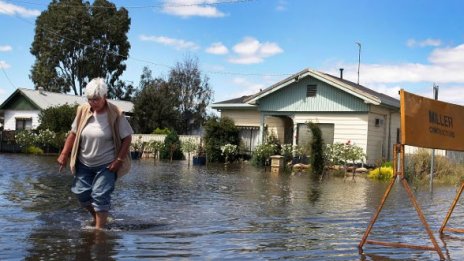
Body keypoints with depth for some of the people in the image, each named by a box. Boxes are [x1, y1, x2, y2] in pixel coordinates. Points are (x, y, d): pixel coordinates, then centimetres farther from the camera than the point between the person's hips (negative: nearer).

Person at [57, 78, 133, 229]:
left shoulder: (115, 114, -16)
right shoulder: (83, 111, -6)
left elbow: (127, 138, -11)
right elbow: (73, 133, 5)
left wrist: (119, 160, -16)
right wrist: (64, 154, 2)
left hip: (107, 165, -5)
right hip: (84, 163, 5)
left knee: (100, 196, -9)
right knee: (81, 192, 8)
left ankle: (99, 228, 3)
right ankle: (97, 217, 33)